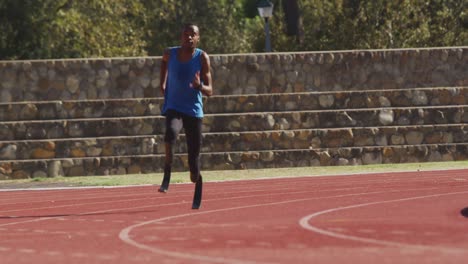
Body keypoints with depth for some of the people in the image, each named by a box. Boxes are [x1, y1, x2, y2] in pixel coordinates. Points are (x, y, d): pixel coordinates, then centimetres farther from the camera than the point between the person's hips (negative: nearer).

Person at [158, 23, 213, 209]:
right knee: (170, 133, -36)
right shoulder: (170, 54, -1)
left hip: (194, 111, 0)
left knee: (194, 158, 2)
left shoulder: (202, 58, -6)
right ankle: (167, 177, -27)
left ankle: (197, 196, 28)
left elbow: (209, 91, -9)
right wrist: (163, 84, 23)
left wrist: (200, 86, -30)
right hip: (174, 108, 0)